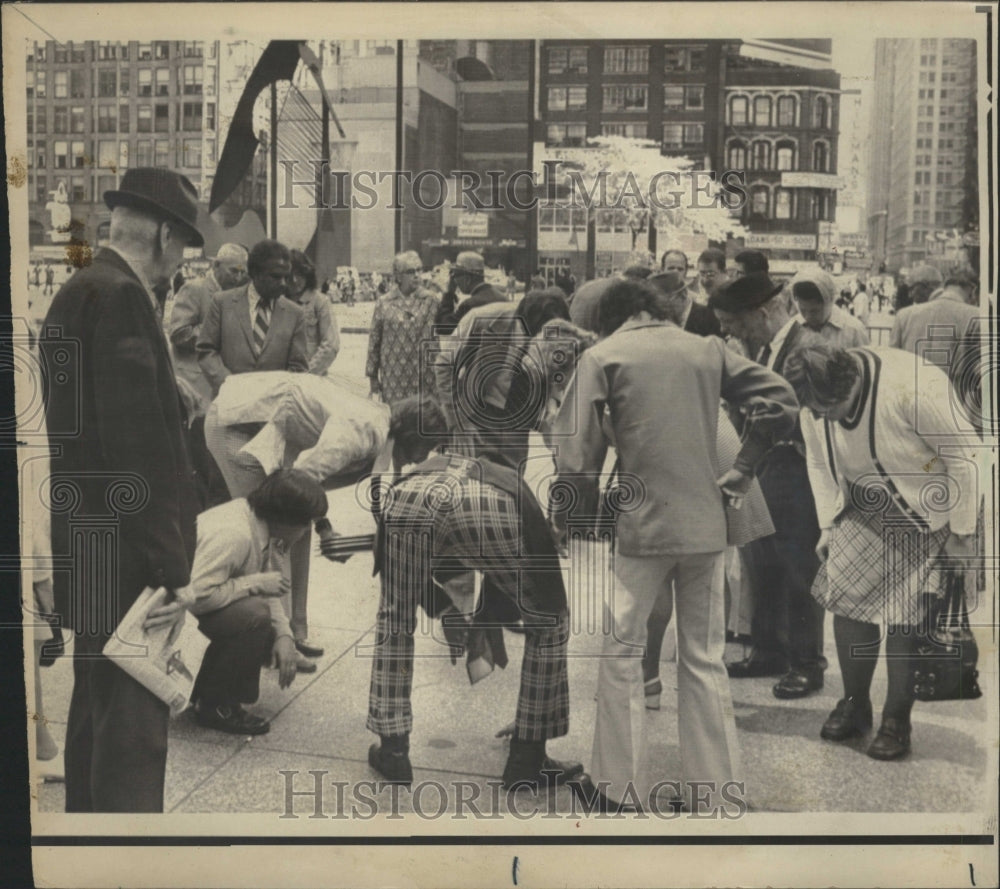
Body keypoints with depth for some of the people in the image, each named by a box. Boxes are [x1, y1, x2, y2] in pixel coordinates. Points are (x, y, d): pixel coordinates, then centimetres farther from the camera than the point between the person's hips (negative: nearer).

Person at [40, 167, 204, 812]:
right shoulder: (120, 298, -17)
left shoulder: (80, 291, 14)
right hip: (124, 560, -11)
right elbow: (137, 443, -23)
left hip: (89, 552, 11)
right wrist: (169, 565, -20)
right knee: (133, 729, -3)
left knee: (98, 707, 22)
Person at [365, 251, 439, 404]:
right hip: (393, 377, 0)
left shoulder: (429, 300, 4)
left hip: (423, 376, 0)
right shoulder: (384, 303, 4)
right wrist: (372, 376, 8)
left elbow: (438, 335, 5)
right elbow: (374, 341, 8)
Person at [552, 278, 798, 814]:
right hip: (707, 525, 4)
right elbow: (780, 401, 6)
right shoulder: (707, 348, 10)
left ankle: (616, 789, 18)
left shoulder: (602, 356, 0)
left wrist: (568, 519, 5)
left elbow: (576, 448, -7)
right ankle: (712, 793, 19)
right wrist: (741, 471, 12)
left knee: (621, 650, 10)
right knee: (704, 659, 12)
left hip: (643, 527, -4)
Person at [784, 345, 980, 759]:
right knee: (846, 599, 0)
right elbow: (820, 463, 4)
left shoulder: (911, 388, -32)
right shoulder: (815, 403, -14)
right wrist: (829, 524, 1)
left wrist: (962, 533, -15)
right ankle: (854, 704, 20)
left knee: (904, 617, -5)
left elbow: (965, 457, -22)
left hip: (930, 518, -5)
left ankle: (896, 721, 13)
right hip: (866, 512, 5)